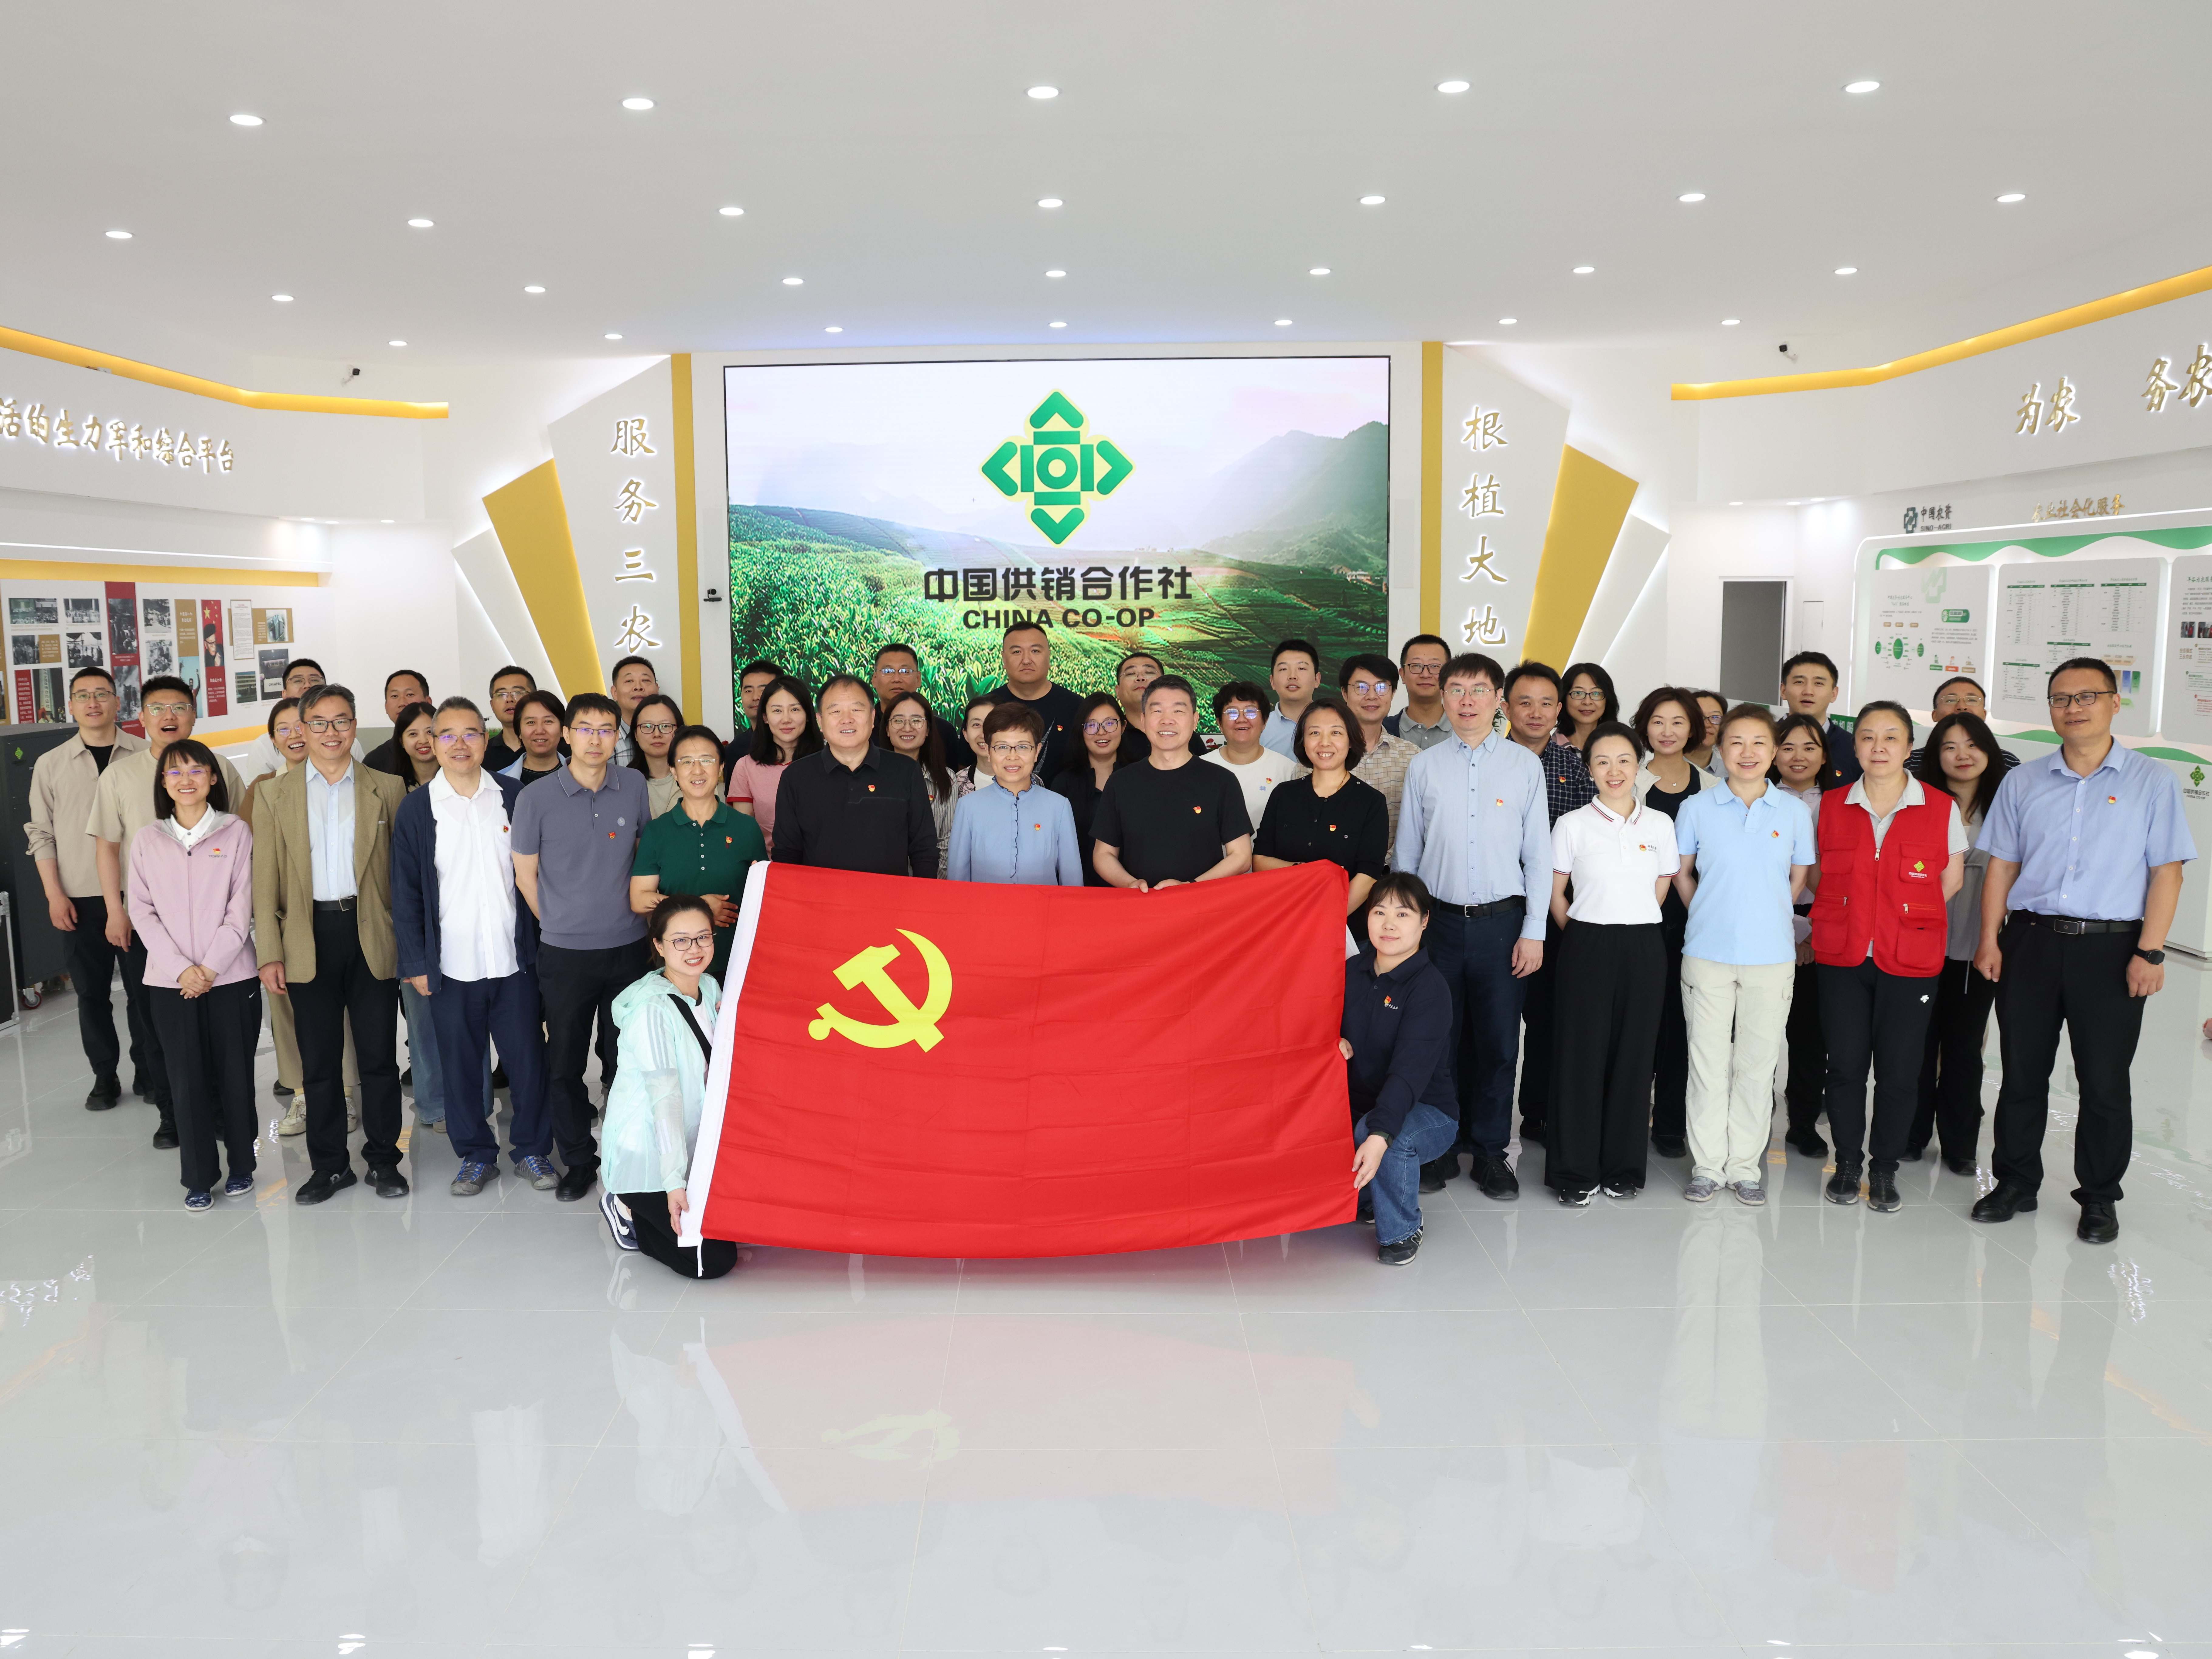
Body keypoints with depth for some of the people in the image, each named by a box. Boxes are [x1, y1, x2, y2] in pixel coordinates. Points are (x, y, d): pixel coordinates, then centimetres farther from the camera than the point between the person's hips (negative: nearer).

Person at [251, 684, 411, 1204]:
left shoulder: (387, 789, 5)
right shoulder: (275, 795, 7)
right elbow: (265, 882, 4)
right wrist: (270, 954, -3)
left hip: (373, 938, -1)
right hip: (310, 938, 1)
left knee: (379, 1054, 5)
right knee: (319, 1059, 8)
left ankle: (383, 1159, 18)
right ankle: (329, 1164, 20)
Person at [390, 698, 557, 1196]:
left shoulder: (514, 797, 3)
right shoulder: (416, 809, 1)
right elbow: (406, 892, 3)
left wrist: (542, 944, 4)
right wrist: (414, 963, -1)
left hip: (514, 960, 0)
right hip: (451, 965, 0)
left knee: (528, 1060, 6)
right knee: (461, 1066, 8)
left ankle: (532, 1148, 23)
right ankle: (476, 1154, 25)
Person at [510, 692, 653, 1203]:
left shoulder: (635, 787, 0)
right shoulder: (537, 798, -6)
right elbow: (525, 874, 4)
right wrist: (561, 925, 9)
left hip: (628, 946, 1)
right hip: (564, 953, -1)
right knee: (564, 1061, 6)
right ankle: (578, 1160, 21)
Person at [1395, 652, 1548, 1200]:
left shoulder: (1524, 765, 3)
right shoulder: (1424, 767, 5)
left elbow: (1539, 853, 3)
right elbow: (1407, 853, 9)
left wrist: (1534, 931, -2)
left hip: (1501, 922, 0)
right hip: (1439, 922, 1)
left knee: (1498, 1042, 5)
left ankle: (1490, 1152, 19)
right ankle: (1439, 1148, 19)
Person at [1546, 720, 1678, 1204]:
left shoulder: (1660, 824, 5)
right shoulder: (1573, 824, -1)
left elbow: (1661, 889, 13)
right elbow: (1556, 894, 5)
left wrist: (1633, 928, 9)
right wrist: (1582, 937, 5)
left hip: (1643, 949, 2)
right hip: (1587, 947, -2)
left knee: (1634, 1054, 6)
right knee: (1581, 1054, -1)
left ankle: (1623, 1166, 18)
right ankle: (1574, 1169, 9)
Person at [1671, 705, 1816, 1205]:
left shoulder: (1794, 812, 2)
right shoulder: (1696, 808, 0)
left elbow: (1799, 879, 12)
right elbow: (1681, 873, 11)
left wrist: (1761, 918, 9)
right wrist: (1711, 918, 9)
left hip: (1771, 955, 1)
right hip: (1708, 954, 0)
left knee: (1757, 1064, 7)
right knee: (1708, 1060, 5)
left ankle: (1745, 1167, 18)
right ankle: (1707, 1165, 15)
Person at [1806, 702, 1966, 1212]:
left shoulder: (1941, 808, -1)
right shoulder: (1831, 806, 3)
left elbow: (1951, 879, 9)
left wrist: (1905, 916, 3)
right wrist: (1848, 914, 6)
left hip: (1910, 959, -1)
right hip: (1841, 957, 1)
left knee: (1899, 1070, 3)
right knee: (1845, 1065, 4)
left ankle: (1885, 1168, 20)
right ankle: (1847, 1162, 21)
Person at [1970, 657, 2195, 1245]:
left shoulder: (2152, 782, 1)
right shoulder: (2022, 783, 9)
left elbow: (2167, 871, -2)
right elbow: (2001, 866, 9)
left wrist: (2150, 952, -9)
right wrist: (1990, 940, 1)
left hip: (2111, 948, -2)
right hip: (2030, 942, 2)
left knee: (2105, 1081, 6)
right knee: (2021, 1072, 9)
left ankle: (2099, 1200, 20)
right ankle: (2016, 1184, 22)